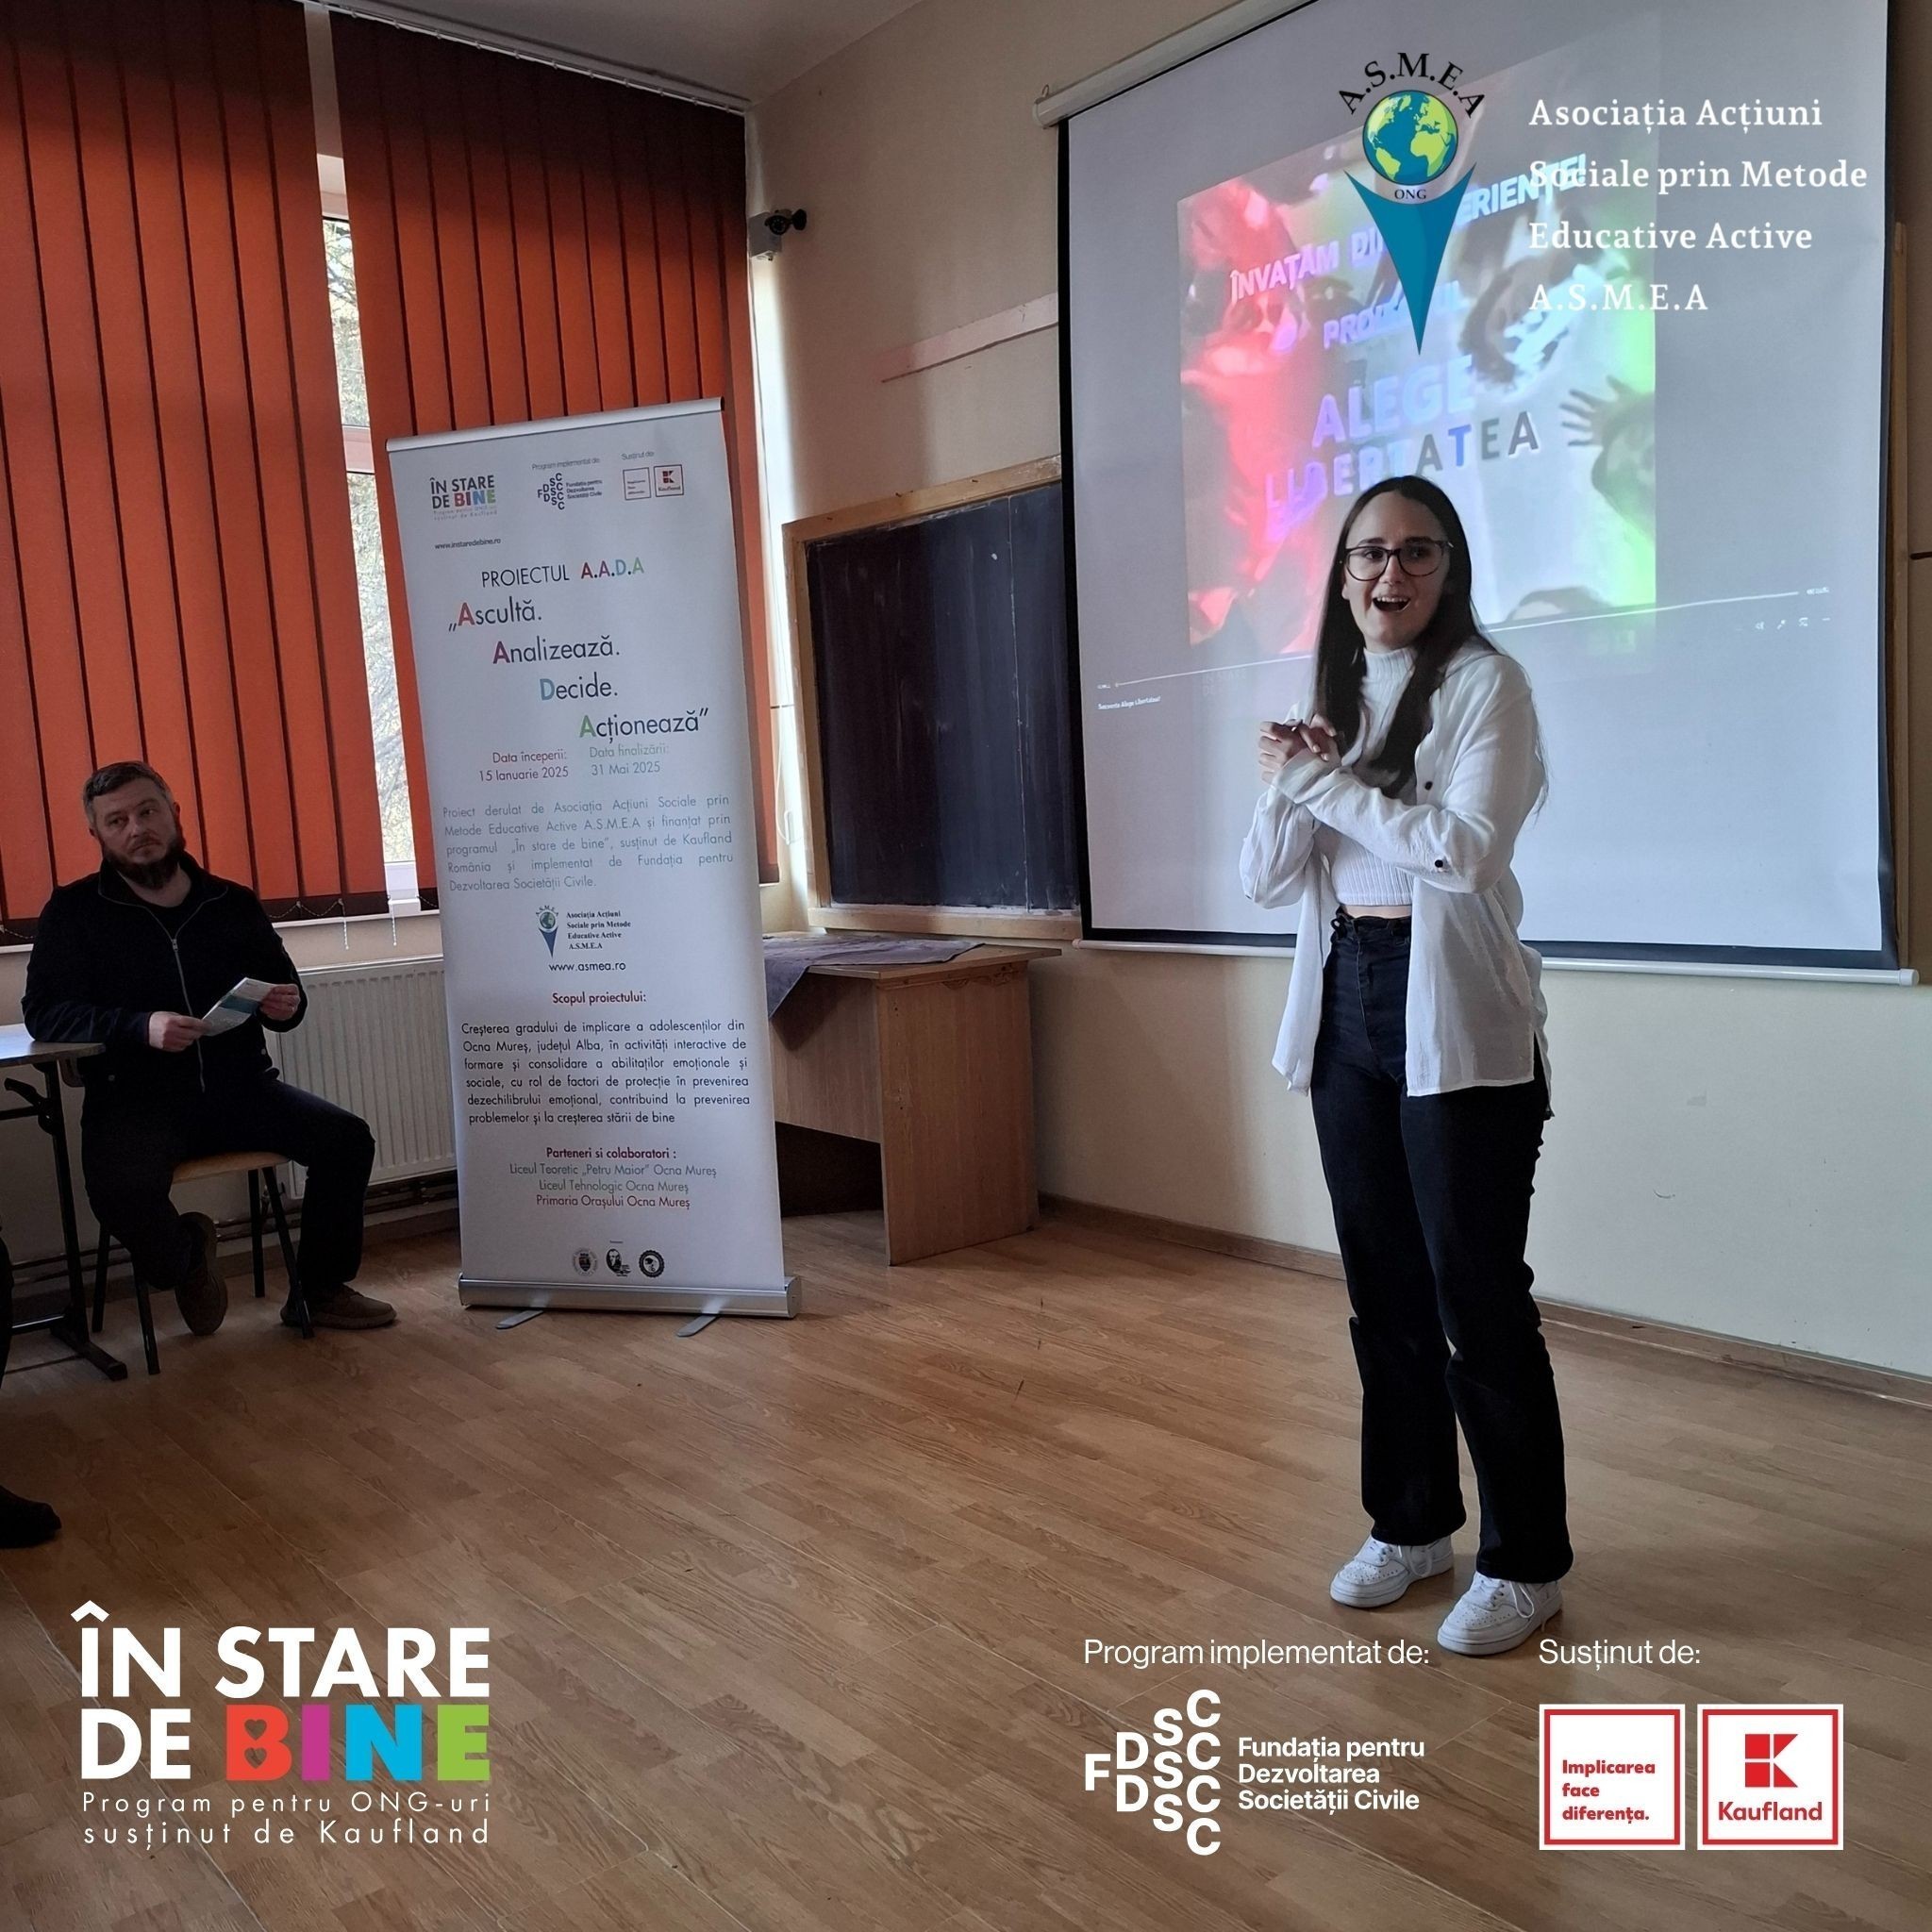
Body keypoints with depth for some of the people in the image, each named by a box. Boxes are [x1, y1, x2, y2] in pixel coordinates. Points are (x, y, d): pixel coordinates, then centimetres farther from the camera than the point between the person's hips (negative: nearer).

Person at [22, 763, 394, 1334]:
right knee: (122, 1194, -33)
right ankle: (186, 1260, 4)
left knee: (347, 1139, -15)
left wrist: (287, 1005, -6)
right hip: (134, 1099, -3)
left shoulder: (234, 904, 11)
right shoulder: (74, 912, 2)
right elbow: (44, 1011, -6)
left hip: (240, 1087, 3)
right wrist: (141, 1028, -23)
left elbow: (285, 991, 21)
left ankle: (320, 1291, 5)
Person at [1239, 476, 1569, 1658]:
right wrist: (1290, 787, -12)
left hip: (1455, 1021, -6)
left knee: (1476, 1294, 0)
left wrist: (1325, 783, -13)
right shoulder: (1331, 697, 12)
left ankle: (1527, 1561, 16)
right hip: (1345, 1006, 6)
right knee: (1384, 1285, 14)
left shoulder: (1485, 683, -6)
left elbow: (1465, 850, -21)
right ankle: (1412, 1521, 30)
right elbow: (1267, 883, 6)